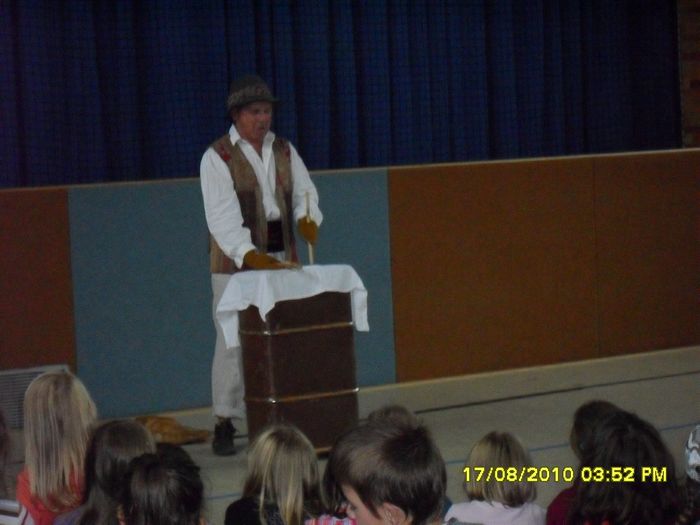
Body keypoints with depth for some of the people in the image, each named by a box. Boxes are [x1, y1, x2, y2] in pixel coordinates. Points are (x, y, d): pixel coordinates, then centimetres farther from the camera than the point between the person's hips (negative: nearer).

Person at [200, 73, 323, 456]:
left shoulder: (284, 151, 12)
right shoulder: (217, 157, -6)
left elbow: (304, 192, 8)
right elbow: (223, 218, -17)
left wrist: (307, 219, -16)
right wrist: (250, 255, -31)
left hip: (281, 257, 5)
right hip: (236, 260, -5)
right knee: (233, 341, -6)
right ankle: (225, 424, 0)